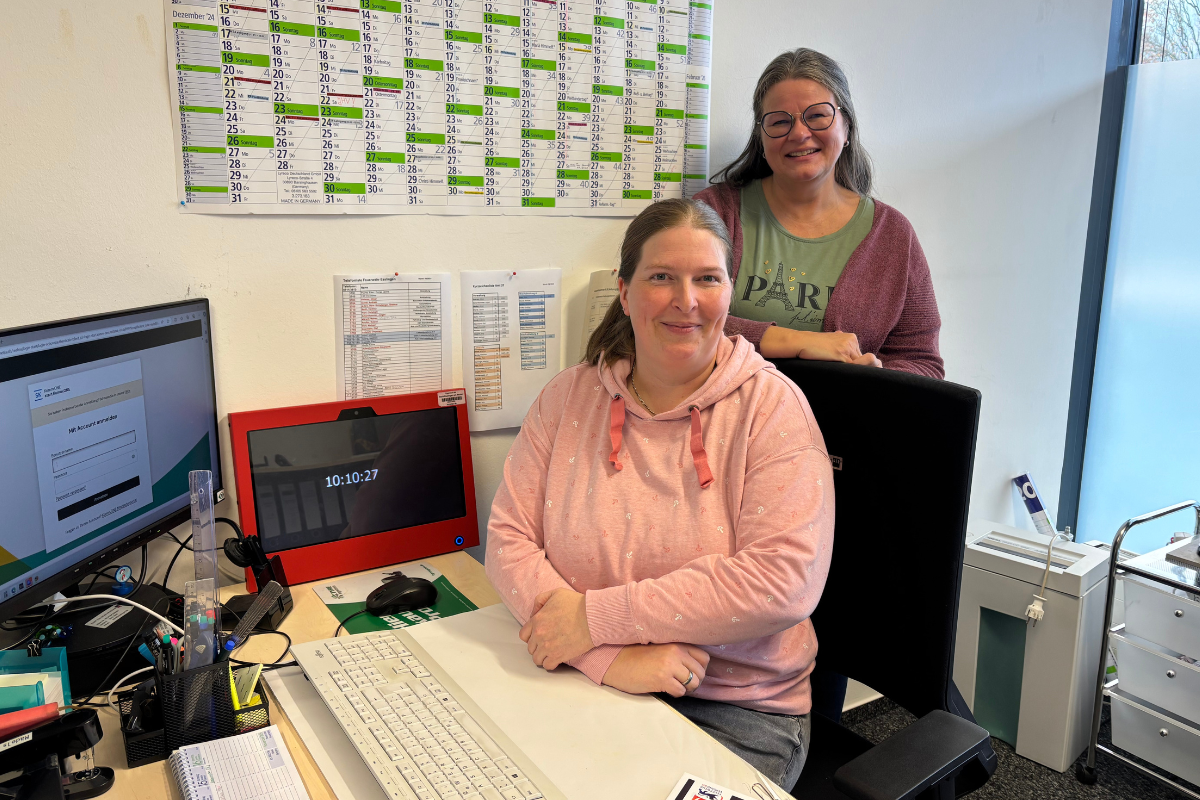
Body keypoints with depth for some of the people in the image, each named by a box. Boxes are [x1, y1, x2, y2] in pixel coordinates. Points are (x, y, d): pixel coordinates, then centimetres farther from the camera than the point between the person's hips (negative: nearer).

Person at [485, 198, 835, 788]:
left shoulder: (771, 406, -7)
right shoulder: (569, 397, 2)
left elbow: (784, 581, -18)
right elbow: (507, 540, -4)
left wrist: (597, 615, -18)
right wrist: (610, 656, -19)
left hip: (739, 708, -2)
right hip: (585, 683, 3)